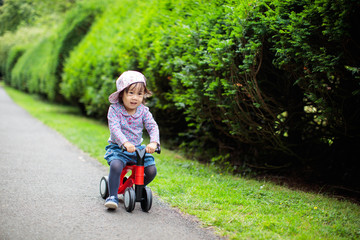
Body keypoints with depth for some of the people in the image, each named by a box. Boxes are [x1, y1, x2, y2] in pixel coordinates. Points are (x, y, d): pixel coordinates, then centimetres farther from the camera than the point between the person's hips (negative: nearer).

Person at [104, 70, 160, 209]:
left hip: (138, 148, 3)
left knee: (151, 170, -12)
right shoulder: (115, 109, -10)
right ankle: (112, 196, -20)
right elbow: (114, 128, -22)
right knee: (115, 165, -34)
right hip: (118, 147, -3)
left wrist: (154, 142, -31)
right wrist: (125, 143, -40)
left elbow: (153, 127, -10)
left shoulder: (143, 111, -1)